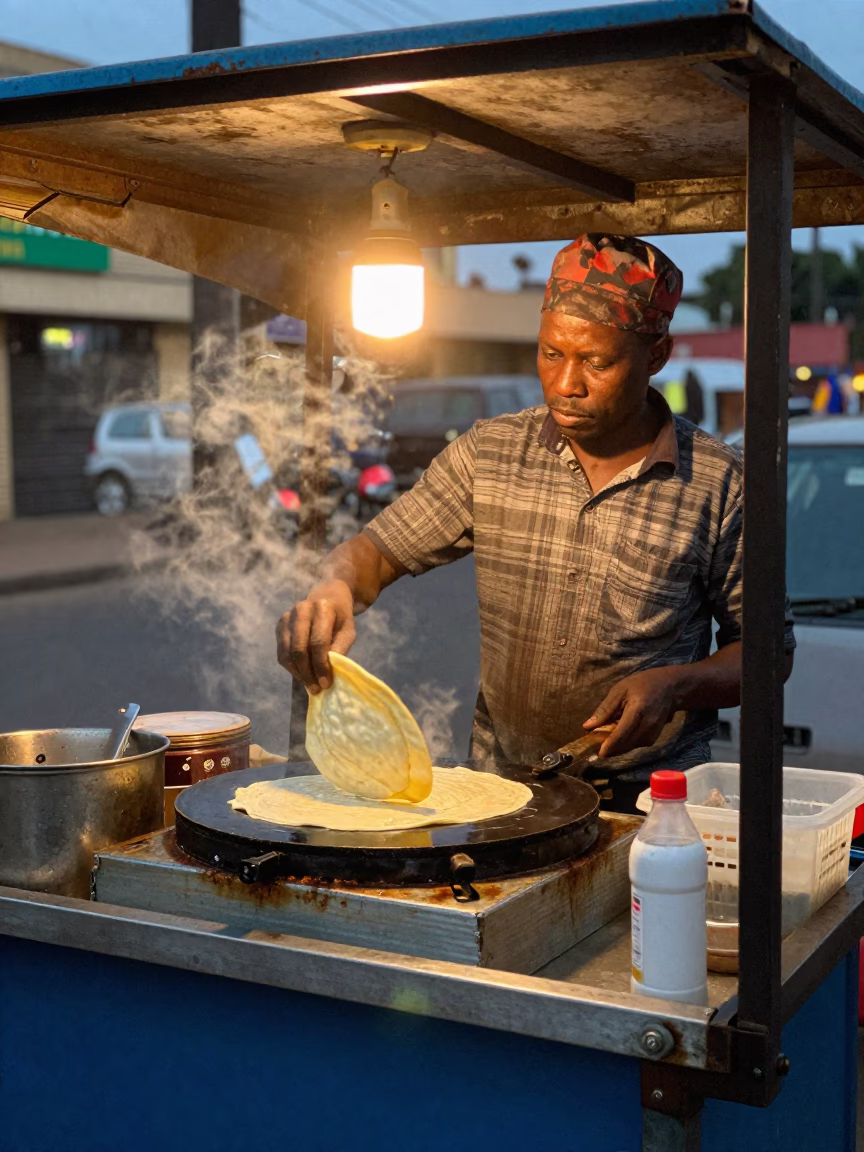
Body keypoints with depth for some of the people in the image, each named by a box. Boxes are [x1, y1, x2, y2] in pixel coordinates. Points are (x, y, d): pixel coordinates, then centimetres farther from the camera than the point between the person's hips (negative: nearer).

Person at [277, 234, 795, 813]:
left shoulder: (719, 483, -2)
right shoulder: (488, 452, 5)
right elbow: (379, 549, 10)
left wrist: (675, 685, -11)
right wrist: (335, 588, -13)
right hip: (497, 788, 2)